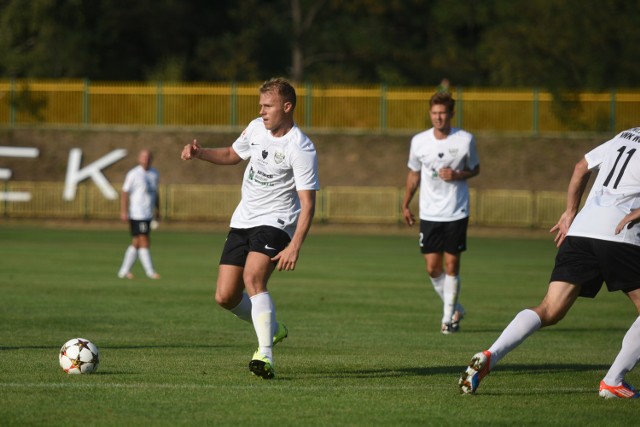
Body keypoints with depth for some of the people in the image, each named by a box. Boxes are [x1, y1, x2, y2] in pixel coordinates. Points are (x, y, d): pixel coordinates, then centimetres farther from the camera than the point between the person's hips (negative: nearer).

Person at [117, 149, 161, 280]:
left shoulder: (155, 174, 13)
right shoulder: (133, 174, -8)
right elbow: (124, 193, -9)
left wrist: (157, 211, 22)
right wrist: (123, 212, -15)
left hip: (148, 215, 7)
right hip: (137, 215, -7)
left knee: (136, 243, 9)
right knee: (144, 243, -8)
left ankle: (124, 271, 14)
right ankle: (150, 272, -5)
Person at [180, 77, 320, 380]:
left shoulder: (301, 149, -17)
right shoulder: (256, 128, 4)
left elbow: (308, 204, -20)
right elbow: (233, 155, 25)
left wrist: (295, 246, -30)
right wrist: (200, 153, 6)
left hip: (275, 221, -7)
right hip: (243, 219, 7)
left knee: (253, 278, -31)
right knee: (225, 297, 1)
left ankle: (265, 355, -31)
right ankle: (272, 329, 28)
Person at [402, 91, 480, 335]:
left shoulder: (465, 140, -6)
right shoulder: (419, 141, 0)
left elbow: (475, 169, 8)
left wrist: (457, 175, -13)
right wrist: (405, 204, 14)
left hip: (456, 213, -2)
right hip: (429, 214, 2)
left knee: (451, 265, -2)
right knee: (432, 267, 0)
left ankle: (449, 317, 10)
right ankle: (455, 309, 21)